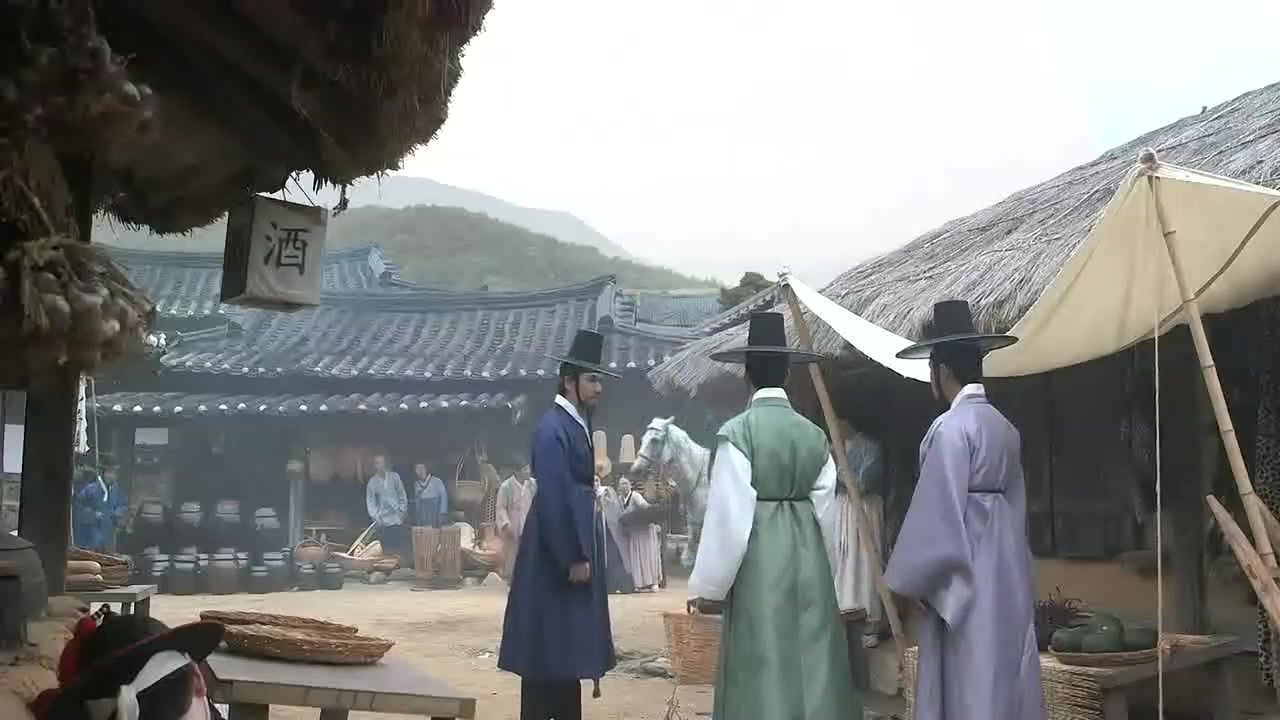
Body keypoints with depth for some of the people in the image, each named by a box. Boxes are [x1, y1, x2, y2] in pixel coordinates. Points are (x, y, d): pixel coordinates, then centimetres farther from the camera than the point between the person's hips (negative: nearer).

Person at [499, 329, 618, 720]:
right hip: (557, 558, -10)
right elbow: (552, 499, -22)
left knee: (568, 648, 15)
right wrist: (572, 558, -21)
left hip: (575, 548, 10)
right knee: (550, 649, -3)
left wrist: (582, 554, 14)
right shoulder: (553, 429, -18)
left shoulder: (575, 424, 12)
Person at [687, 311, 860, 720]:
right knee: (811, 663, 12)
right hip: (808, 556, 5)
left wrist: (706, 586, -4)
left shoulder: (737, 433, -12)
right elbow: (825, 509, 7)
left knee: (764, 668, 3)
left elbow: (728, 515, -13)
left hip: (759, 563, -5)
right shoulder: (814, 434, 3)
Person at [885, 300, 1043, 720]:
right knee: (1004, 676, 13)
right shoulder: (1004, 427, 8)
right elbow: (1015, 505, 13)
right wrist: (1010, 564, 21)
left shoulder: (951, 428, -17)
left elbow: (937, 515, -17)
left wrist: (906, 580, -7)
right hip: (1006, 572, 8)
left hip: (965, 579, -8)